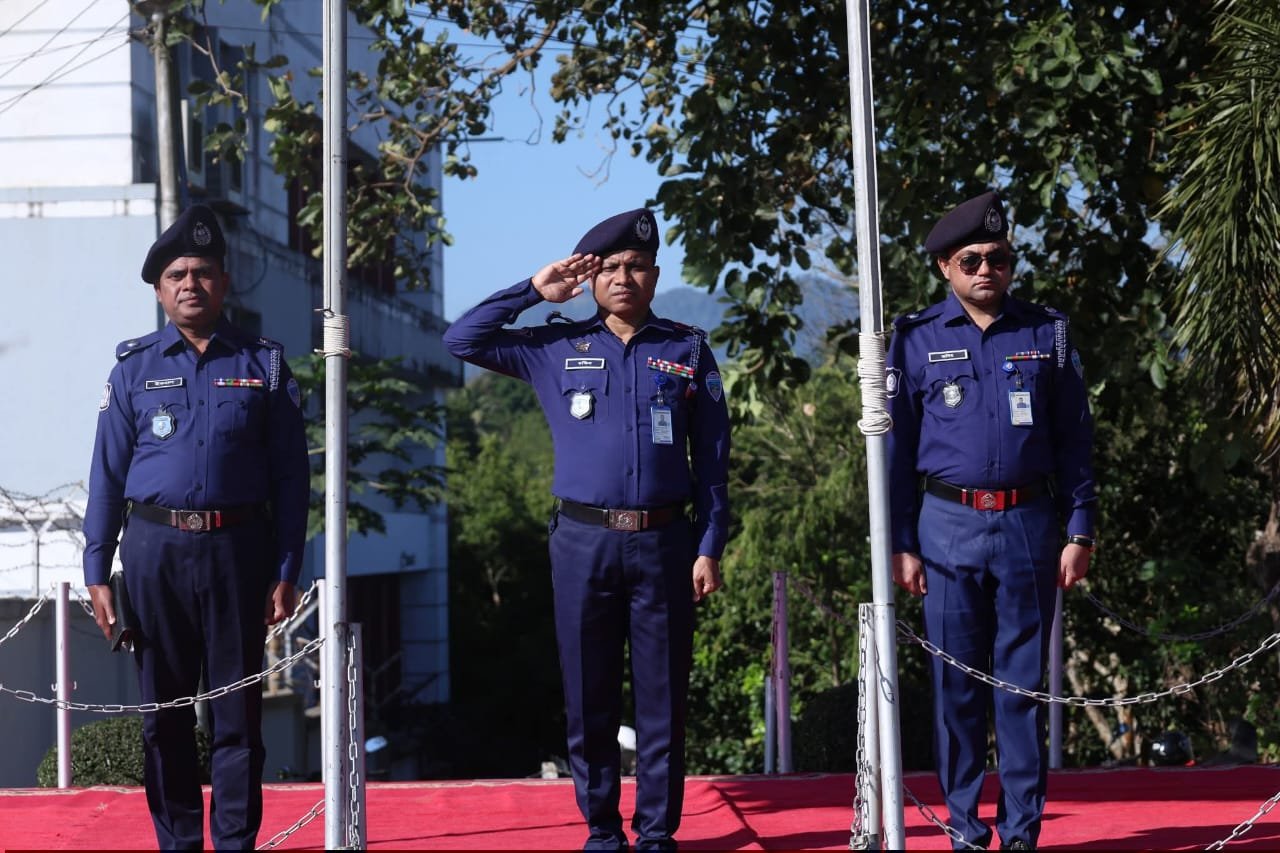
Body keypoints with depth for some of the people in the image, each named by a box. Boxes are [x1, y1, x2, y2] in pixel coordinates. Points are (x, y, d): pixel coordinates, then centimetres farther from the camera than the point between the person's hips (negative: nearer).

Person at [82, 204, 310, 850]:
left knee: (238, 711, 3)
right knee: (164, 713, 6)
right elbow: (107, 475, 6)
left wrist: (285, 572, -2)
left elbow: (290, 477, 4)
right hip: (155, 549, 1)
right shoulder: (134, 367, 7)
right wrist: (97, 573, 0)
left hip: (237, 551, -1)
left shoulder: (263, 365, 6)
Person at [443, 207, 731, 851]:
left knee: (662, 699, 3)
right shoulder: (557, 349, 9)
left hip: (664, 543, -1)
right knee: (589, 698, 6)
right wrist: (534, 290, 5)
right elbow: (463, 340, 8)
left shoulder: (688, 351, 8)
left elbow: (711, 460, 6)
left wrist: (709, 548, -1)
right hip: (584, 543, 1)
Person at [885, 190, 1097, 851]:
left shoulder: (1047, 333, 7)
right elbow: (896, 446, 5)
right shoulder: (916, 340, 4)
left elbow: (1075, 440, 8)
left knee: (1022, 684, 4)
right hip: (949, 528, -1)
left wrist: (1079, 532, 2)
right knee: (956, 685, 2)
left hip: (1029, 525, 1)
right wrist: (901, 545, 0)